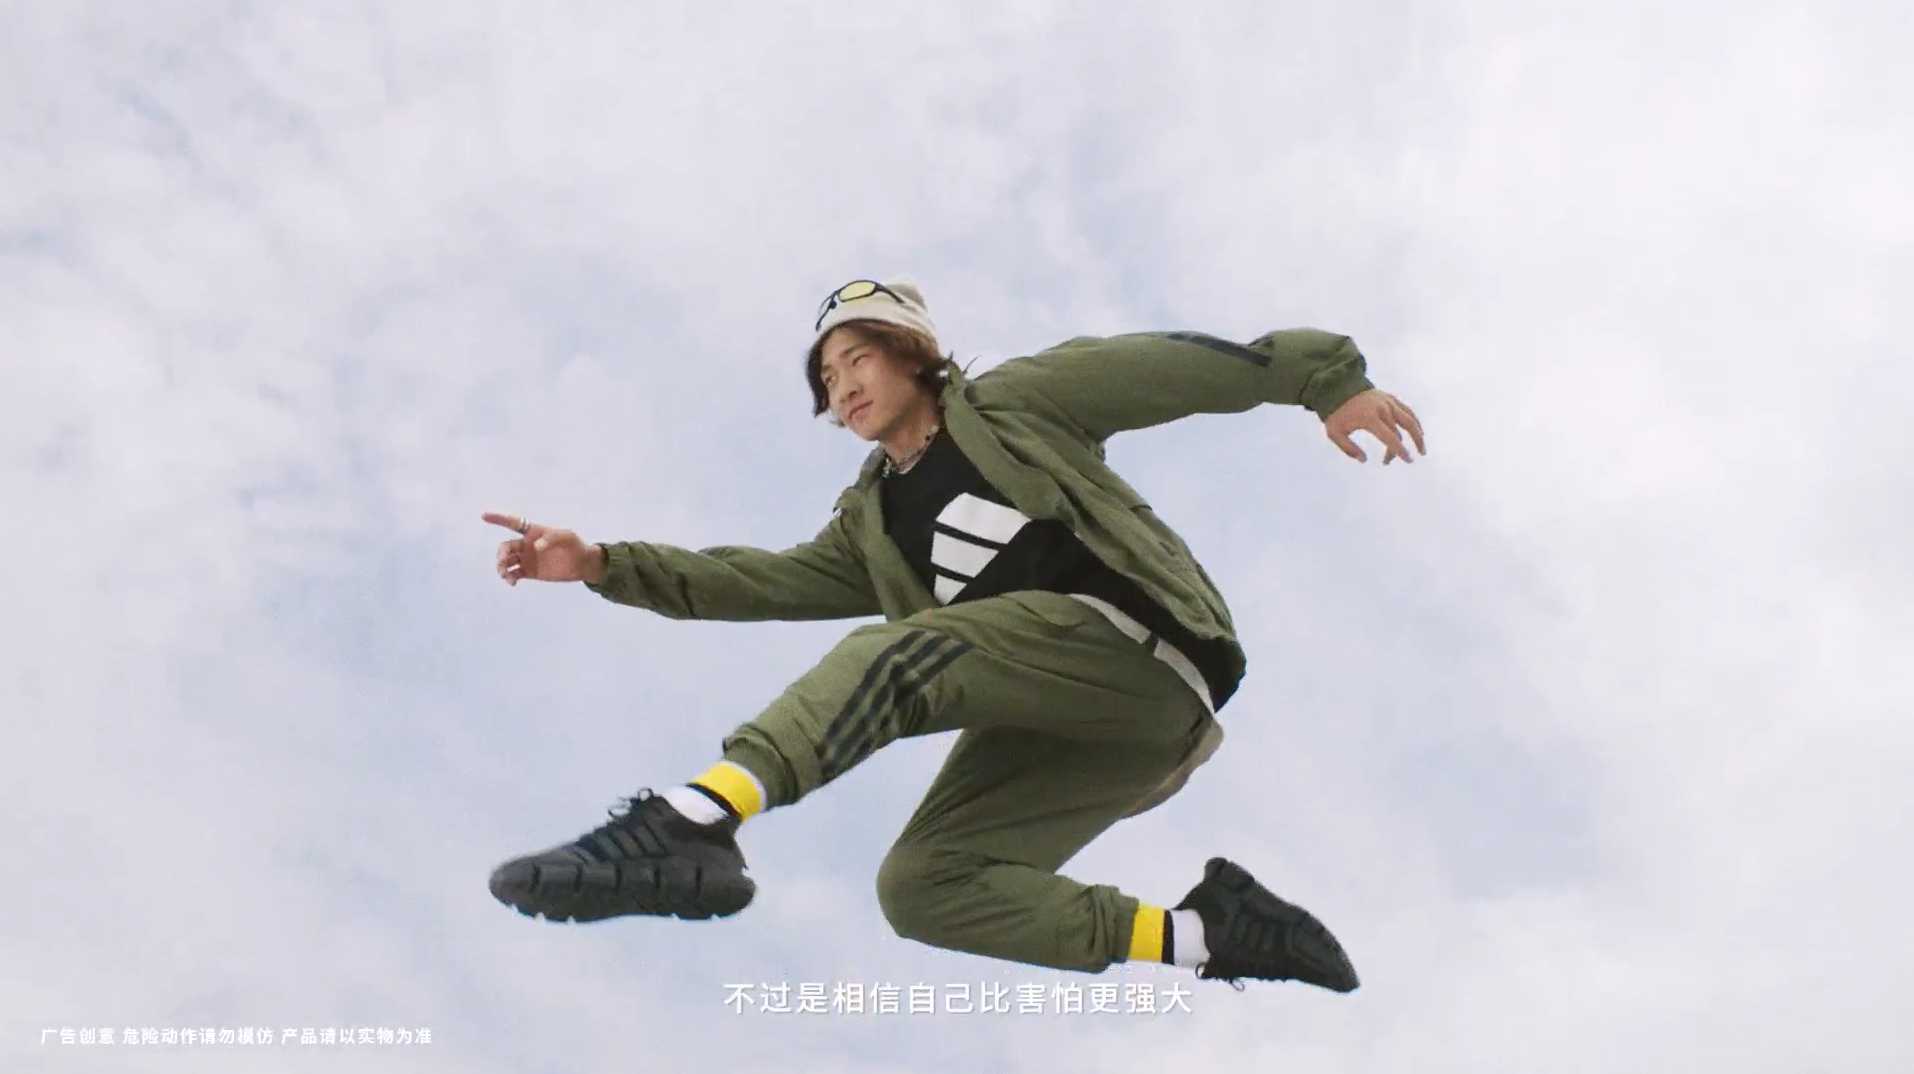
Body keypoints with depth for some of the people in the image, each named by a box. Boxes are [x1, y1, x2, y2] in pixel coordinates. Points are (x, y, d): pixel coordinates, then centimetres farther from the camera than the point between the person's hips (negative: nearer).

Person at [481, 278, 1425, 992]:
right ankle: (1202, 935, -12)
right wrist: (605, 565, 4)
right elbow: (763, 582, 14)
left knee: (897, 654, -27)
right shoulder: (870, 524, 28)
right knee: (921, 887, -11)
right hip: (1060, 728, 7)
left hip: (1134, 649, -7)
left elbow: (1175, 365, 11)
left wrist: (1325, 376, 4)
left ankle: (687, 825, -47)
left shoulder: (1010, 401, 14)